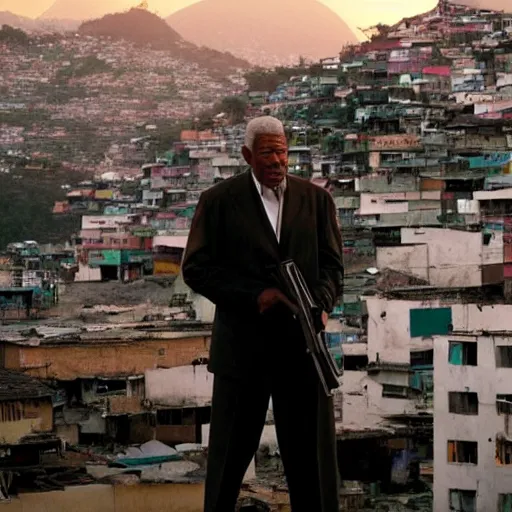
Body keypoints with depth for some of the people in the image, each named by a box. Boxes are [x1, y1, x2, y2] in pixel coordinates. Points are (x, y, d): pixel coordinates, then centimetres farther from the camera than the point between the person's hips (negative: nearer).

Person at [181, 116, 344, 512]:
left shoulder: (316, 199, 7)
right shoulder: (218, 201, -1)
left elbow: (332, 264, 5)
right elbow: (196, 268, -5)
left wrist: (322, 304, -16)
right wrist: (254, 295, -16)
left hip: (302, 344, 2)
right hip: (242, 343, -2)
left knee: (312, 448, 6)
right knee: (230, 450, 9)